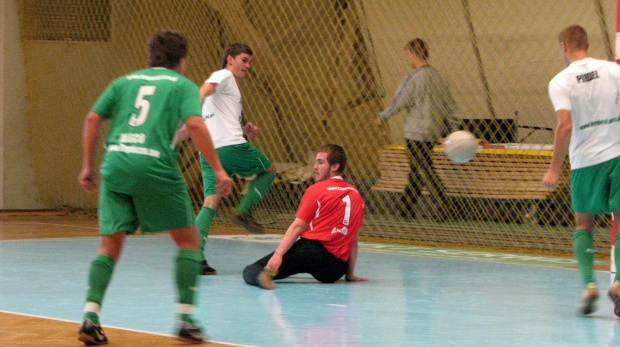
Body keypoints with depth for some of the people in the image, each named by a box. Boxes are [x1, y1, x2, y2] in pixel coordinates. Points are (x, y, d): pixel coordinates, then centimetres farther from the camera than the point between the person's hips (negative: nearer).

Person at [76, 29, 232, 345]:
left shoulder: (125, 81, 22)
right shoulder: (182, 85, 11)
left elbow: (93, 119, 14)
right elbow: (195, 124, -6)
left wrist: (88, 166, 19)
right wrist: (218, 170, -7)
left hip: (115, 163, 4)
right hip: (154, 167, -4)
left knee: (111, 243, 11)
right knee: (188, 238, 11)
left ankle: (90, 316, -4)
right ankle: (185, 318, 5)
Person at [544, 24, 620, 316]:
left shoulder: (560, 82, -5)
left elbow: (565, 125, -15)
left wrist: (555, 168, -10)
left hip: (585, 160, -1)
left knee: (583, 224, 13)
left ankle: (589, 283, -3)